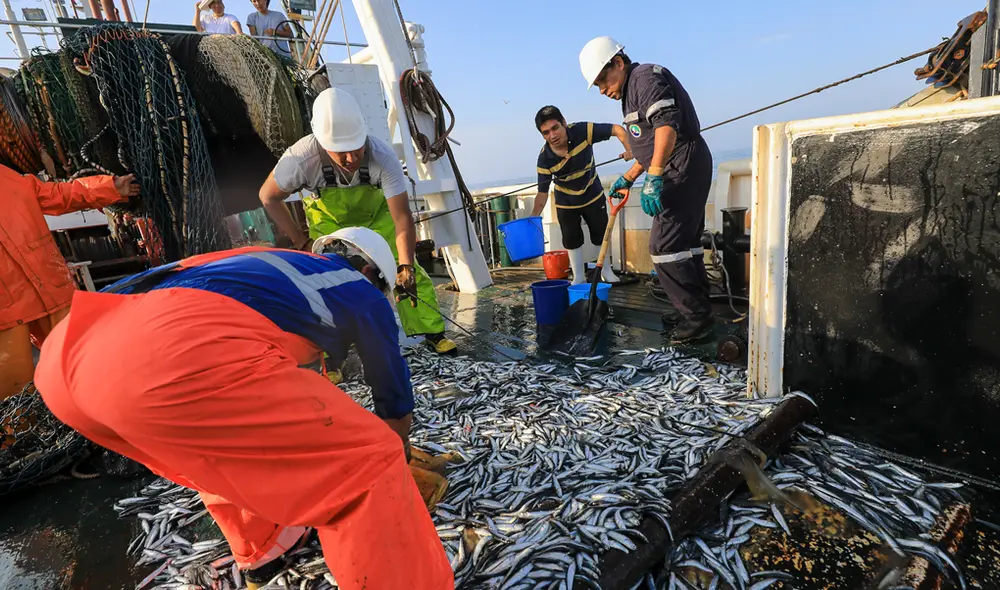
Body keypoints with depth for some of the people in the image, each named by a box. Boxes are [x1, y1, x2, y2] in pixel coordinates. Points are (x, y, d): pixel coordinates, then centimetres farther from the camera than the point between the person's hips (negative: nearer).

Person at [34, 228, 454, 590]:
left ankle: (261, 551, 48)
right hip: (180, 356, -9)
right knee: (370, 461, 1)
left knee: (221, 440, 36)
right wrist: (398, 460, 51)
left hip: (67, 353, 10)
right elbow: (395, 399, 31)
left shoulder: (277, 266, 38)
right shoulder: (359, 291, 21)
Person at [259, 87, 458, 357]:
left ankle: (433, 334, 9)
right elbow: (269, 197, -17)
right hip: (329, 221, 1)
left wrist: (406, 267, -46)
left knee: (410, 273, -9)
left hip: (377, 214, 0)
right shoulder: (301, 158, -36)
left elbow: (403, 220, -37)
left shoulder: (383, 157, -38)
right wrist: (301, 242, -18)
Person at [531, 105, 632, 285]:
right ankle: (579, 276, 27)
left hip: (593, 195, 1)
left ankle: (606, 271, 32)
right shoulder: (545, 159, -26)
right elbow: (542, 192, -20)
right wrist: (533, 217, -31)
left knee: (601, 235, 11)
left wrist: (629, 149, -36)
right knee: (571, 240, 8)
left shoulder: (582, 131, -27)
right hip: (566, 203, 0)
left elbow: (617, 129, -19)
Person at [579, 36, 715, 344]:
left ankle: (697, 316, -4)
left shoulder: (646, 77, -8)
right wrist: (628, 178, 28)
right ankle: (698, 309, 23)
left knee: (664, 247, -12)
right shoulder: (631, 93, 23)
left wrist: (653, 178, -31)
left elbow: (667, 124, -24)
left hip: (683, 169, -11)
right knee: (684, 243, 13)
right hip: (682, 172, 11)